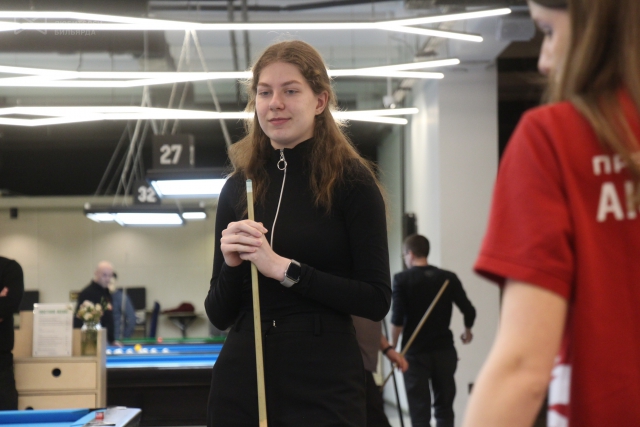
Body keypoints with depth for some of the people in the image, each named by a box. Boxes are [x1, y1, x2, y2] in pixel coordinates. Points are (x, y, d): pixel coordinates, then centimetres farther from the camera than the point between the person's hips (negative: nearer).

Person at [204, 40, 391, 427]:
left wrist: (284, 268, -15)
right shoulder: (238, 187, 6)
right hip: (242, 379, 4)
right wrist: (231, 264, -10)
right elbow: (220, 316, 9)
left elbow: (377, 300, -9)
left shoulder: (351, 181, -4)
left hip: (325, 383, -4)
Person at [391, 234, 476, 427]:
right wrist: (467, 331, 19)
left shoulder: (402, 279, -7)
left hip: (415, 353, -3)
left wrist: (392, 346, 0)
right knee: (444, 407, 13)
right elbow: (469, 311, -1)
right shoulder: (448, 278, 1)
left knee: (420, 411, 2)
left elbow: (398, 319, -14)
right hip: (444, 350, 3)